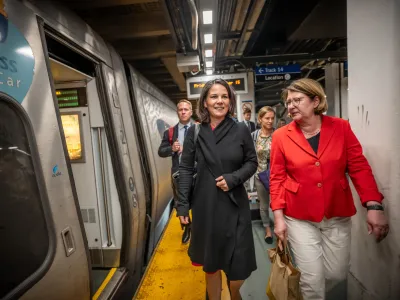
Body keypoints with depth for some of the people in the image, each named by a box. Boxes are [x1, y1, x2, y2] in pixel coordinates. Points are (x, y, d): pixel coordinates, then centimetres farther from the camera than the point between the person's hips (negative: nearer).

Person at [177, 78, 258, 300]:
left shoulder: (241, 130, -3)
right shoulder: (195, 132, -2)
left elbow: (252, 163, 5)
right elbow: (185, 169, 0)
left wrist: (233, 178, -13)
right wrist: (183, 205, -3)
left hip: (234, 204, 0)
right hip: (205, 205, 1)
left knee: (237, 267, 8)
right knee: (210, 262, 16)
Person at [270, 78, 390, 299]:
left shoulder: (341, 127, -3)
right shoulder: (281, 136, -7)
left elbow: (359, 168, -1)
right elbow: (277, 178, -4)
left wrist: (374, 206, -10)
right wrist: (278, 217, -6)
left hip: (338, 216, 2)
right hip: (300, 218, -2)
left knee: (337, 275, 16)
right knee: (312, 280, 5)